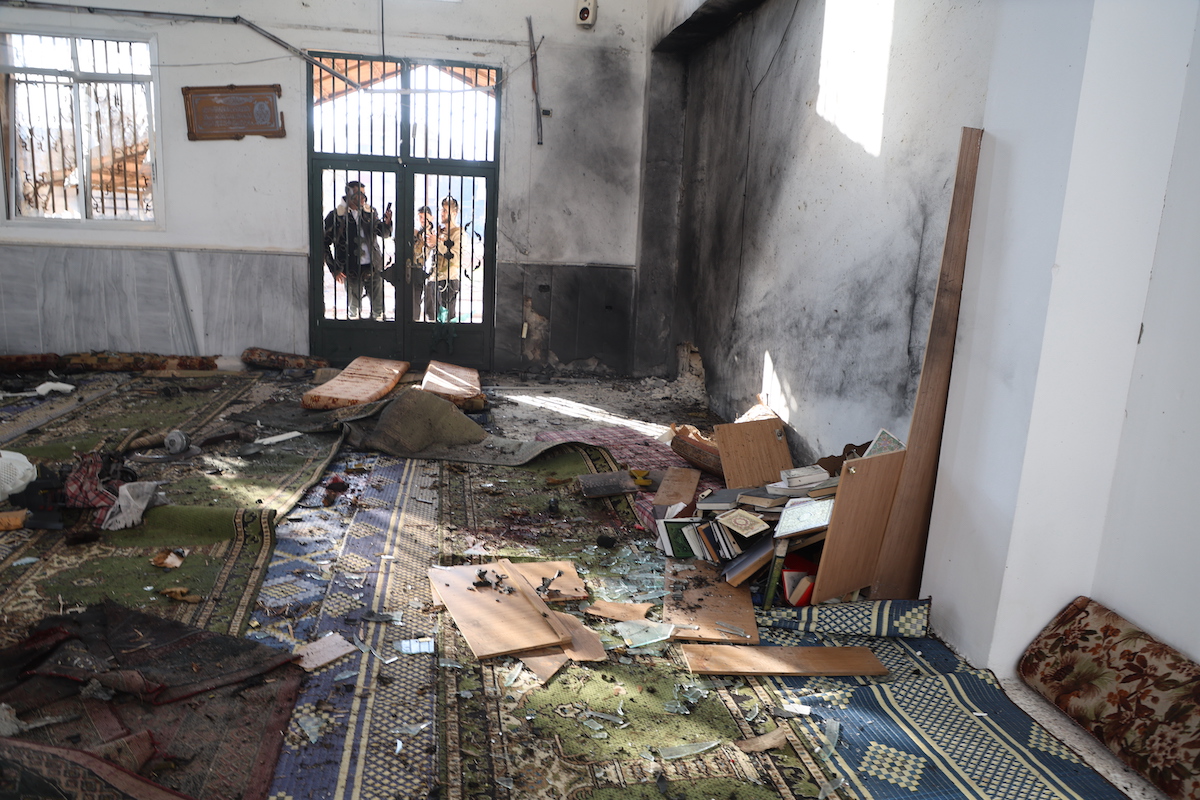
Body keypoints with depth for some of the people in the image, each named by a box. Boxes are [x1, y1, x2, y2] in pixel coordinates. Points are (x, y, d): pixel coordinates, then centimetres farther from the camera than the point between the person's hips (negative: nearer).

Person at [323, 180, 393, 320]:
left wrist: (387, 222, -20)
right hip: (351, 270, -2)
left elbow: (384, 234, 3)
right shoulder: (336, 216, -4)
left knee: (379, 306, 5)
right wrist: (334, 270, -6)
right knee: (354, 308, 7)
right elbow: (324, 244, -1)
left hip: (373, 267, 3)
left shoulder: (370, 212, 8)